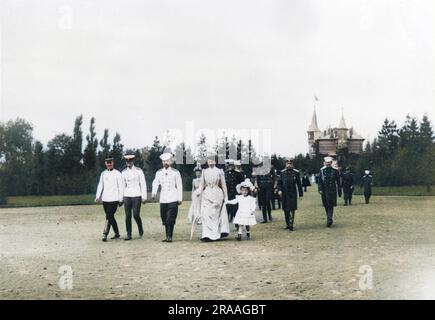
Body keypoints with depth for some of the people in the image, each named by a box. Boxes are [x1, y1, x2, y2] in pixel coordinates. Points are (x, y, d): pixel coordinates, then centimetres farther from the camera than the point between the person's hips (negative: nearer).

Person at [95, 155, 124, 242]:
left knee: (109, 217, -13)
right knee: (110, 217, 12)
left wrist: (120, 199, -5)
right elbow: (100, 186, 12)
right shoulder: (103, 174, 12)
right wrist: (97, 197, 1)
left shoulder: (117, 174, -3)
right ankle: (117, 234, 23)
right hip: (105, 199, 5)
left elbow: (120, 187, -3)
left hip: (114, 199, -5)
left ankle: (105, 234, -13)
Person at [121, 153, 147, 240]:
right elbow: (123, 185, 15)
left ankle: (140, 228, 21)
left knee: (136, 215, -8)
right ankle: (129, 234, 7)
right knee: (127, 216, 0)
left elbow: (143, 184, -2)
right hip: (127, 196, 3)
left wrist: (144, 197, -6)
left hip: (136, 195, -3)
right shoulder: (124, 172, 8)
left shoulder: (139, 171, -2)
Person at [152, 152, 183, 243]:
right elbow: (155, 183, 3)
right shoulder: (158, 173, 11)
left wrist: (180, 198, 1)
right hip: (163, 200, 3)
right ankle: (167, 237, 14)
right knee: (164, 219, 6)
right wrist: (154, 193, -16)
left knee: (170, 219, -10)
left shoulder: (175, 172, 3)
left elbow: (179, 186, 4)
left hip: (173, 199, -3)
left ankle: (169, 237, -7)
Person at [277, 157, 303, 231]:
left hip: (293, 194, -3)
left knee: (292, 209, -6)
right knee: (285, 210, 10)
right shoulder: (282, 172, 5)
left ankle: (291, 225, -5)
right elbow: (280, 183, 8)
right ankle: (287, 224, 24)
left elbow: (299, 184, 3)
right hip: (284, 194, 3)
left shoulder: (296, 172, -1)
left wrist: (300, 194, 3)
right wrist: (279, 190, -10)